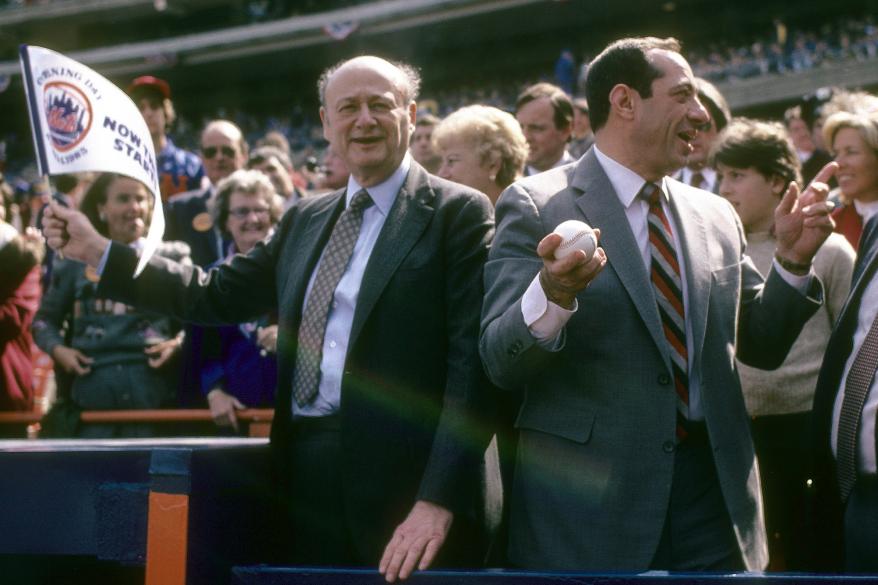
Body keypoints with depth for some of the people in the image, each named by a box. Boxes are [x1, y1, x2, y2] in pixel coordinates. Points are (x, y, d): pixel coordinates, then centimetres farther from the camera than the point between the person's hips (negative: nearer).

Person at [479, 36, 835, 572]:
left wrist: (792, 260, 0)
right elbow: (500, 362, -10)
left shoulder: (717, 216, 11)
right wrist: (553, 292, -29)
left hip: (714, 485, 5)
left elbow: (759, 346, 16)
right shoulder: (535, 206, -4)